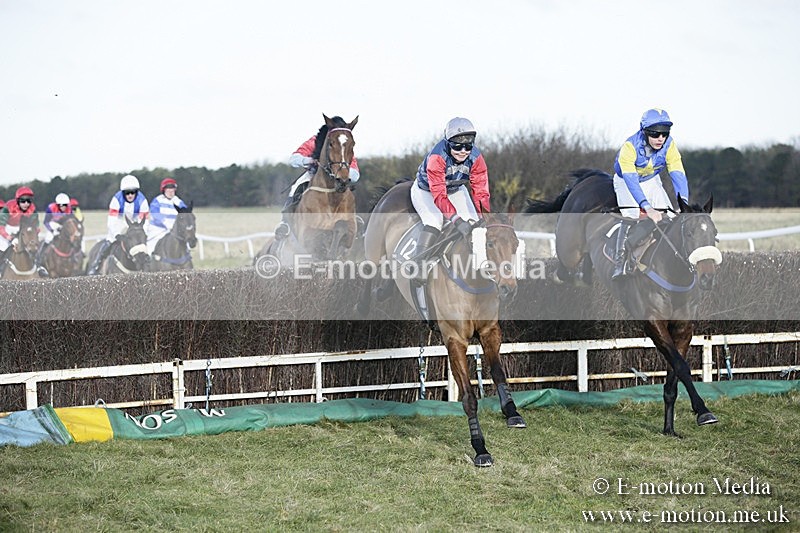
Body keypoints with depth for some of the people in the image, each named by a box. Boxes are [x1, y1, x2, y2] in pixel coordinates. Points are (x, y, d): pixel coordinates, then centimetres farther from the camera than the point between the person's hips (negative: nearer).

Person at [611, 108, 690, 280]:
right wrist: (648, 208, -54)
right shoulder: (630, 147, -36)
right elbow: (631, 180, -44)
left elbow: (678, 174, -28)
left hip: (651, 180, 4)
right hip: (626, 180, -4)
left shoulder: (669, 145, -25)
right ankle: (620, 265, -19)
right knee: (630, 218, -23)